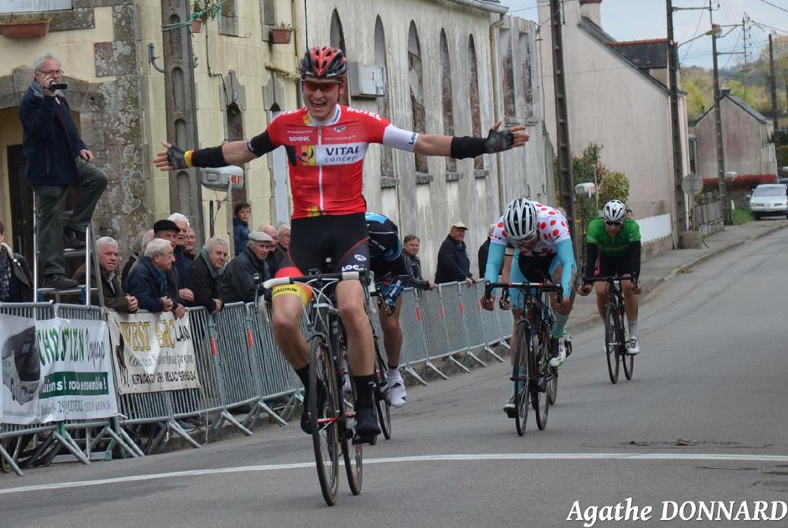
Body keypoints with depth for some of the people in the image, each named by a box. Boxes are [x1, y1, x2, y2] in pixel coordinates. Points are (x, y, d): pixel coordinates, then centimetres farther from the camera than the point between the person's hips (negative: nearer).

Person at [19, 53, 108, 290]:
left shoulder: (58, 97, 15)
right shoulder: (31, 100, -13)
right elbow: (39, 128, -29)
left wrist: (80, 147, 10)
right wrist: (47, 99, -32)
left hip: (68, 161, 8)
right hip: (46, 168, -8)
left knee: (98, 178, -10)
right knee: (50, 221, -6)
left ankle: (74, 230, -1)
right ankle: (53, 275, -3)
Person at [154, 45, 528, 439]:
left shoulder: (361, 123, -2)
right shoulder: (287, 125, 3)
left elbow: (423, 144, 1)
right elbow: (243, 151, 20)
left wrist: (487, 144, -4)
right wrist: (188, 159, 24)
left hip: (349, 228, -2)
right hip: (305, 232, 2)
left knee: (351, 307, -29)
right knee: (283, 321, -18)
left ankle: (366, 404, -16)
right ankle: (315, 389, 11)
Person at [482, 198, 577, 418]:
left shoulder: (553, 221, -40)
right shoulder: (502, 227, -33)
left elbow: (568, 262, -45)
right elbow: (493, 262, -37)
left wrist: (564, 292, -61)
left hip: (555, 257, -2)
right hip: (524, 262, 2)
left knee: (562, 298, -36)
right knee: (520, 319, -6)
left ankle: (557, 338, -8)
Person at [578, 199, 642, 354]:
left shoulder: (632, 227, -34)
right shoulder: (595, 226, -33)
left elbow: (635, 255, -40)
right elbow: (590, 256, -37)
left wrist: (635, 280, -55)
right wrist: (586, 282, -49)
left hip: (626, 257, -1)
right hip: (605, 257, 1)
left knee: (628, 286, -27)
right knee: (601, 291, -21)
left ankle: (633, 336, -17)